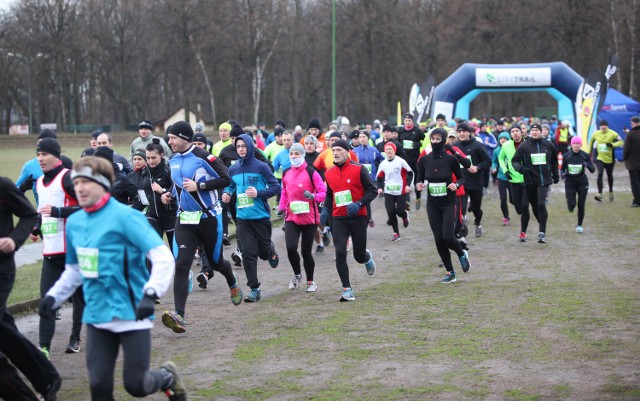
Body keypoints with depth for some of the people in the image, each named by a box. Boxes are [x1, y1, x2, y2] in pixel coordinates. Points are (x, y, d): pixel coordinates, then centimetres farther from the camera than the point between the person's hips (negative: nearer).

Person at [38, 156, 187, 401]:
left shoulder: (125, 216, -13)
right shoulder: (74, 222, 8)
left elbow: (163, 257, -19)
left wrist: (151, 293, -30)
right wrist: (53, 296, 12)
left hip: (131, 313, -6)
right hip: (97, 316, 6)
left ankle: (167, 377, 33)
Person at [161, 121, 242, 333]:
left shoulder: (203, 157, -14)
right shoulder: (173, 161, 7)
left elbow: (226, 179, -16)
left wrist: (199, 185, -23)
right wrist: (170, 194, 5)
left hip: (209, 218, -4)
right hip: (184, 220, 4)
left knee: (216, 262, 13)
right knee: (181, 265, -13)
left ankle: (232, 283, 50)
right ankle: (179, 315, -22)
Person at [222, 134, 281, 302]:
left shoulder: (261, 167, -6)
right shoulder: (233, 169, 6)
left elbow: (276, 187, -5)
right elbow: (230, 186, 20)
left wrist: (258, 193, -18)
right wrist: (226, 194, -2)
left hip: (261, 217, -3)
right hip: (243, 218, 3)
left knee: (264, 251, 8)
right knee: (248, 255, -3)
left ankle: (271, 251, 45)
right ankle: (254, 289, 3)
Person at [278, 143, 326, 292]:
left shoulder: (311, 172, -7)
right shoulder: (286, 173, 7)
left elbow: (323, 192, -8)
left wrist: (313, 196, -26)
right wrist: (282, 207, 11)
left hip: (309, 218, -3)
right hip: (291, 217, 3)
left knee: (306, 251, 2)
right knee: (291, 248, -14)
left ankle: (310, 282, 22)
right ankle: (297, 275, 13)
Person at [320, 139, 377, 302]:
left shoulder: (358, 169, -8)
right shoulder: (329, 173, 6)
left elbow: (372, 191, -6)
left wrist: (359, 204, -20)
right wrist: (325, 210, 3)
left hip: (358, 217, -3)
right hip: (338, 219, 3)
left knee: (359, 256, 6)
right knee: (340, 253, -12)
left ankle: (367, 257, 45)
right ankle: (347, 290, -5)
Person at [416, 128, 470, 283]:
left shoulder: (451, 159, -8)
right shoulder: (424, 160, -1)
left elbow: (461, 178, 2)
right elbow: (419, 179, 6)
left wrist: (456, 185, -19)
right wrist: (419, 185, -16)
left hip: (448, 203, -3)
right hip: (432, 204, 3)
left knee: (447, 237, -13)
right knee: (438, 239, 1)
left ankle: (462, 254, 21)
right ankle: (450, 272, 15)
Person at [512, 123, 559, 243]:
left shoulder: (548, 145, 5)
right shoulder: (524, 146, -1)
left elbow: (554, 161, 20)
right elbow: (515, 160, 0)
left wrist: (555, 175, 22)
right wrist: (520, 168, -20)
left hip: (544, 180, -1)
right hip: (530, 181, 1)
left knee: (541, 204, -17)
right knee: (535, 206, 10)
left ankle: (542, 232, -14)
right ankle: (543, 228, 31)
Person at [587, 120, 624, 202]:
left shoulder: (612, 133, -10)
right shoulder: (596, 134, -1)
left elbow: (621, 142, -12)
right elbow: (591, 142, 16)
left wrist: (612, 144, -28)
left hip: (610, 159, 0)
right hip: (600, 158, 0)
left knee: (610, 176, 15)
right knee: (600, 174, -19)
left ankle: (611, 192, 38)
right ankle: (599, 194, -22)